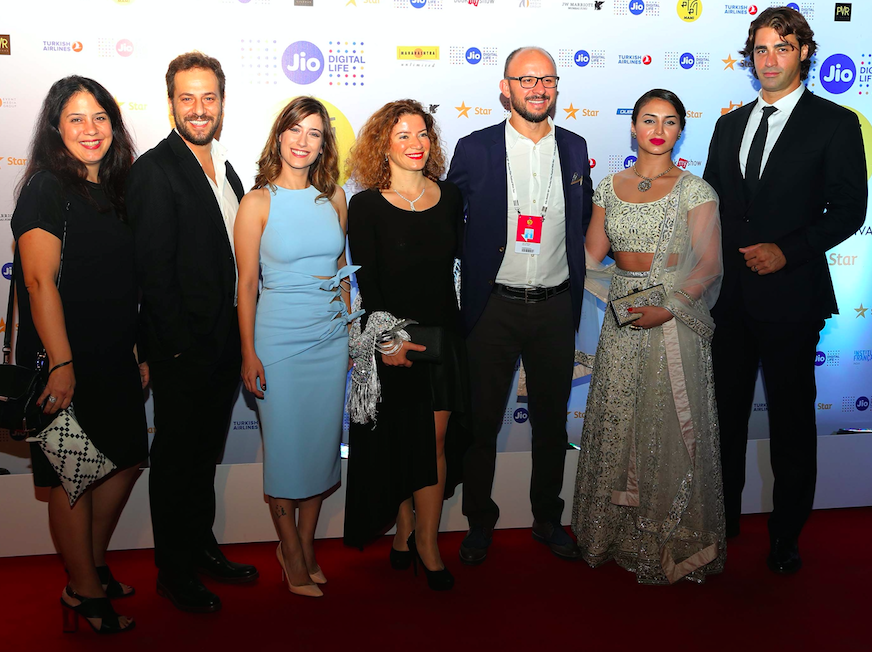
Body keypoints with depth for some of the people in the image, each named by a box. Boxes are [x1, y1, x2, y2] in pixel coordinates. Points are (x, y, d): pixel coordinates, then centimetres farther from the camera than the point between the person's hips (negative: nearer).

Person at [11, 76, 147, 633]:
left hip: (115, 359, 8)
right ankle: (85, 593, 19)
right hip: (67, 362, -8)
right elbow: (40, 281, -19)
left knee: (127, 460, 15)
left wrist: (143, 350, 14)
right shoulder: (47, 189, -11)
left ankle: (95, 565, 35)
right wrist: (61, 364, -23)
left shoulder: (116, 188, 11)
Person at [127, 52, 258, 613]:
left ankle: (202, 549, 36)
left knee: (205, 453, 20)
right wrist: (182, 346, -19)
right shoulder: (154, 170, -14)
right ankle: (175, 572, 23)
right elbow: (154, 268, -18)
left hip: (224, 342, 8)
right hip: (183, 350, -7)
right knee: (177, 457, 7)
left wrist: (240, 340, 8)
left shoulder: (225, 170, 11)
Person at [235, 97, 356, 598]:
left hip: (331, 337, 4)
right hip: (279, 339, -4)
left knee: (323, 439, 10)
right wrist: (248, 354, -8)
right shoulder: (259, 202, -6)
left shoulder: (334, 196, 5)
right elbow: (247, 283, -6)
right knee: (285, 444, 4)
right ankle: (292, 555, 21)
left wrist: (348, 331, 12)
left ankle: (306, 545, 27)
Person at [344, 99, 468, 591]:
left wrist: (462, 324, 3)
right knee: (398, 438, 8)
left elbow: (460, 260, 11)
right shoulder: (366, 206, -5)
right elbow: (366, 279, -8)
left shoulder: (449, 197, 6)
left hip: (444, 334, 3)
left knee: (435, 440, 2)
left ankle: (426, 541, 15)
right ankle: (404, 529, 26)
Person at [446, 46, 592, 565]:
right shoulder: (474, 149, -4)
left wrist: (574, 282, 9)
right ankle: (480, 521, 25)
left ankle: (548, 518, 31)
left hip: (556, 307, 3)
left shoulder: (575, 148, 5)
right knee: (482, 420, 7)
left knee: (552, 419, 13)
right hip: (494, 306, -2)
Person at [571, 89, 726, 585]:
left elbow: (710, 266, -9)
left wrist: (668, 308, -20)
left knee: (669, 429, 0)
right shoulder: (610, 186, 9)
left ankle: (671, 542, 16)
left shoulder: (695, 190, -3)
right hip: (622, 321, 4)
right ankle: (620, 531, 24)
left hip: (674, 319, -4)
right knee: (618, 425, 8)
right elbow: (591, 254, 8)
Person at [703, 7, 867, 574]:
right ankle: (723, 519, 29)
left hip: (790, 295, -4)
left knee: (792, 420, 6)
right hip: (729, 293, 4)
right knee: (726, 410, 12)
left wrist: (787, 250, -16)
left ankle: (786, 537, 21)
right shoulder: (730, 124, 13)